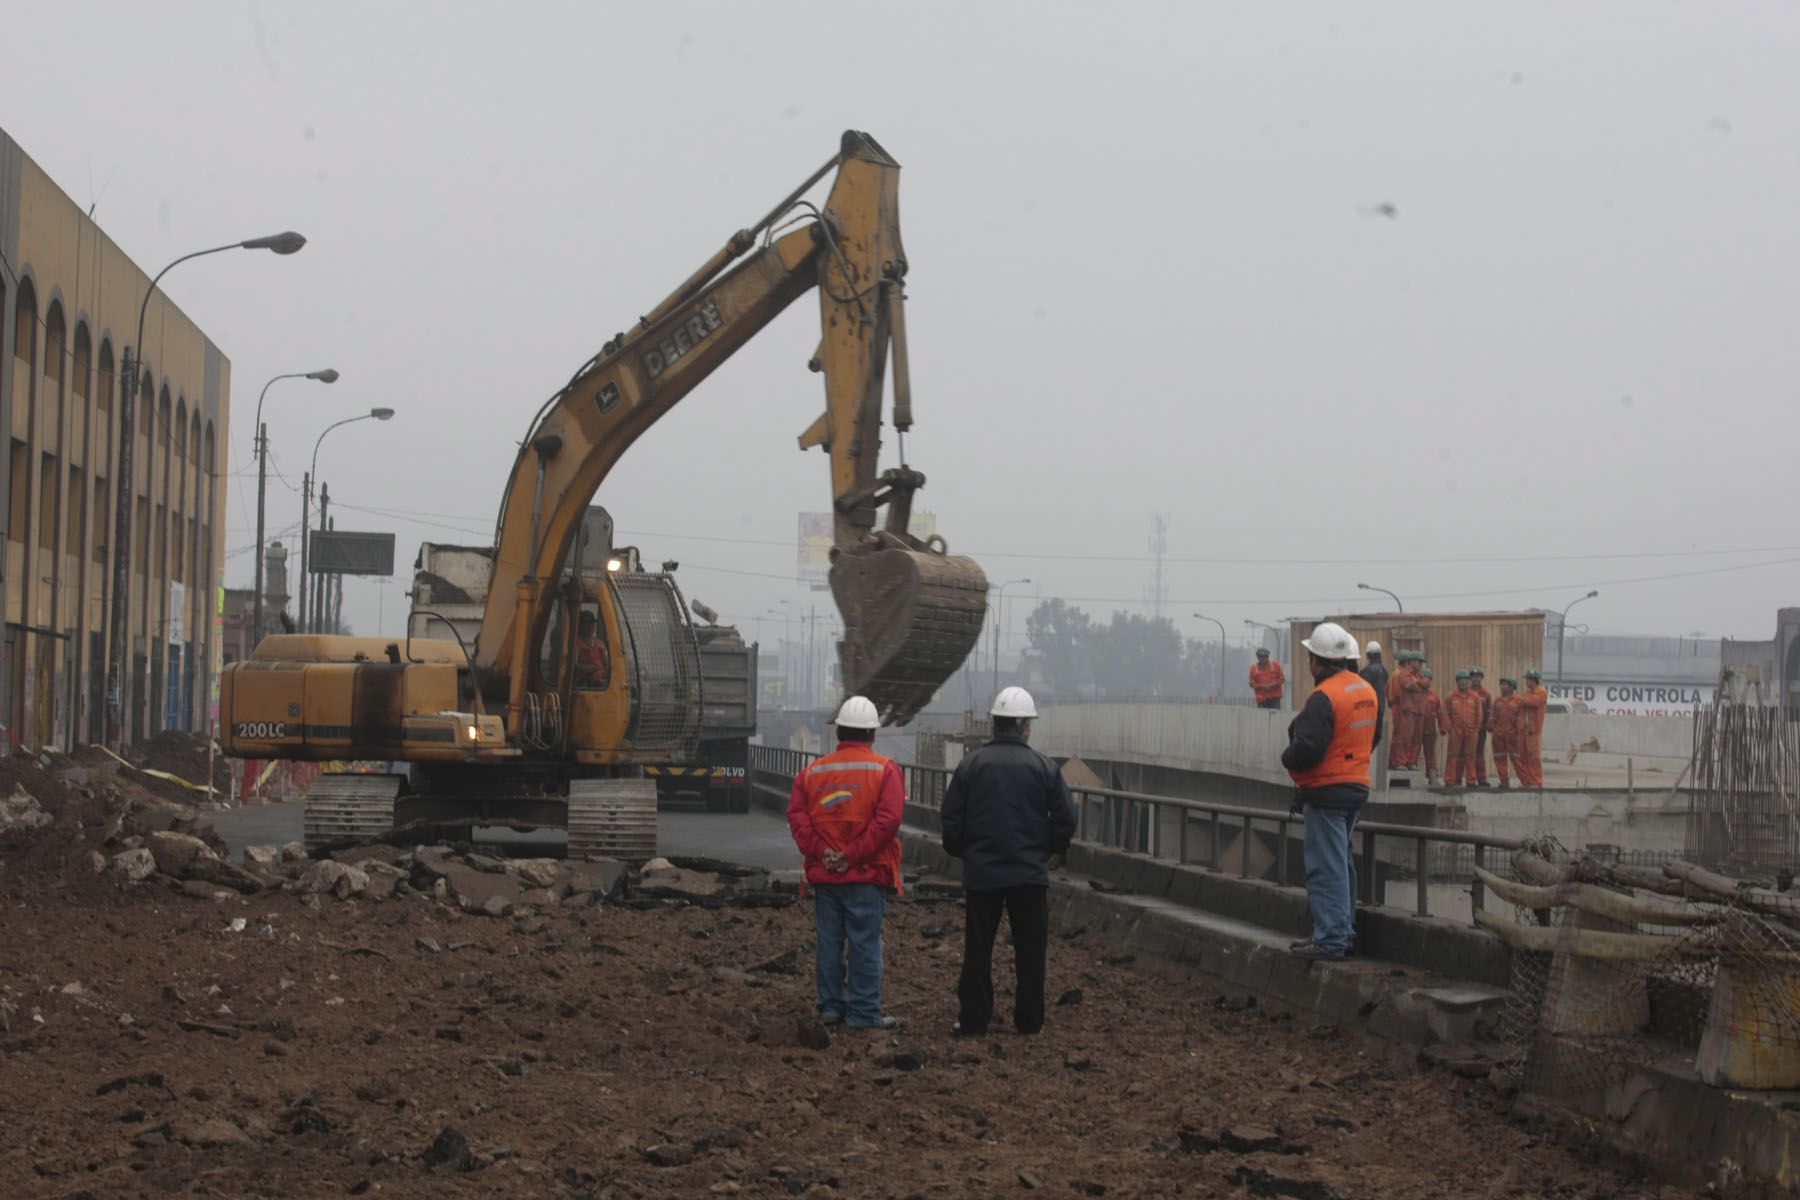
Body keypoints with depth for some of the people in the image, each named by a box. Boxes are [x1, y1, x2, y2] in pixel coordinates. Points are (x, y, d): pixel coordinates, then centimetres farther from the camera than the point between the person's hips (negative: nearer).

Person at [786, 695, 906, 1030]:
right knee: (865, 943, -1)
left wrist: (821, 852, -9)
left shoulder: (813, 772, 7)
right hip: (867, 876, -4)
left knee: (829, 941, 11)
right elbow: (888, 820, -16)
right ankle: (864, 1012, 1)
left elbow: (797, 816, -4)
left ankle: (831, 1006, 16)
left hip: (824, 875, 4)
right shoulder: (884, 771, -5)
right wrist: (853, 855, -14)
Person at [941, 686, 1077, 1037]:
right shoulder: (1044, 768, -3)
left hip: (981, 873, 1)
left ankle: (973, 1020, 9)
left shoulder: (971, 765, -1)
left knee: (978, 949, 7)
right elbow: (1066, 819, -3)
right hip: (1030, 874, -1)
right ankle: (1029, 1020, 12)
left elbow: (950, 819, -1)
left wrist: (962, 851, 16)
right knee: (1030, 950, 9)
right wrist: (1049, 849, 15)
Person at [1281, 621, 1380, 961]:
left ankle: (1330, 939, -6)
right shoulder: (1367, 690, 10)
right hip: (1357, 787, 9)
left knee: (1326, 867, -6)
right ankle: (1344, 931, 24)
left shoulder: (1324, 697, -20)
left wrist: (1288, 758, -4)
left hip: (1326, 792, -9)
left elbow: (1307, 748, -24)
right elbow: (1374, 737, 21)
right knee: (1342, 863, 18)